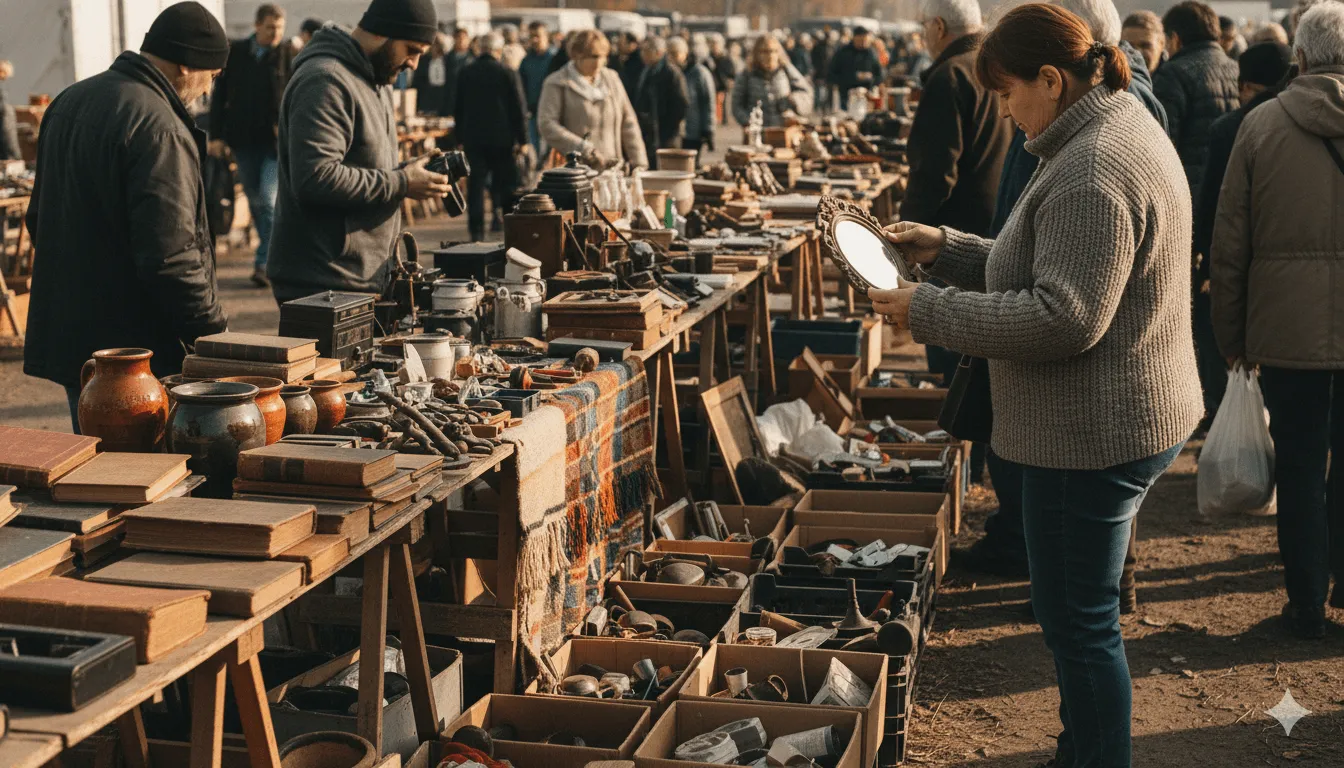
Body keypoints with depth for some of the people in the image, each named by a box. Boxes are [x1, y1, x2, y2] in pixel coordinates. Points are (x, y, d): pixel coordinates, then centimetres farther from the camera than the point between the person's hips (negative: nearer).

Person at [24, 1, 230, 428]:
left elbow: (39, 217, 21)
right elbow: (170, 256, -24)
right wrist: (214, 329, -14)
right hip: (135, 348, -9)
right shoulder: (159, 128, -20)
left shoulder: (69, 102, 11)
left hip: (66, 334, 9)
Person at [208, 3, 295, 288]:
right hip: (244, 141, 4)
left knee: (268, 200, -12)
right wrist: (216, 135, 4)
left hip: (276, 142, -4)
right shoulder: (234, 53, 6)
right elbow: (219, 96, 9)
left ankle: (263, 263, -8)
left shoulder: (289, 55, -1)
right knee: (255, 201, 12)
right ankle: (273, 252, 27)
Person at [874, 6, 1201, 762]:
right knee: (1082, 613, 22)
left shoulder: (1092, 174, -23)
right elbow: (1048, 268, 17)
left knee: (1079, 622, 1)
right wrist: (947, 247, 9)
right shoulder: (1124, 129, 11)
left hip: (1092, 437, -11)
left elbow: (1062, 318, -29)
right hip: (1118, 422, 11)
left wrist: (929, 311, -22)